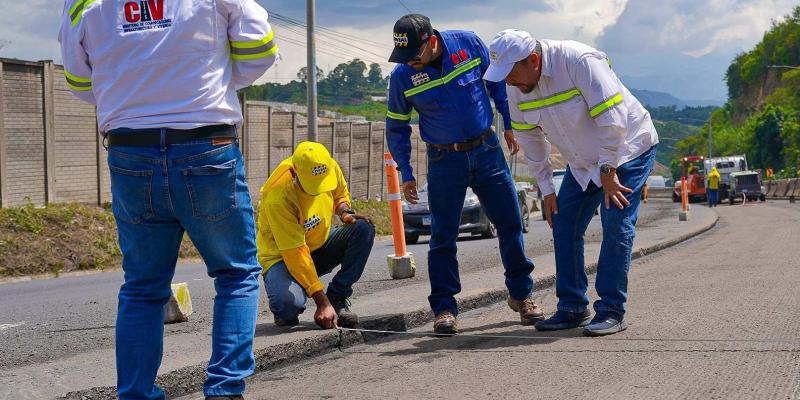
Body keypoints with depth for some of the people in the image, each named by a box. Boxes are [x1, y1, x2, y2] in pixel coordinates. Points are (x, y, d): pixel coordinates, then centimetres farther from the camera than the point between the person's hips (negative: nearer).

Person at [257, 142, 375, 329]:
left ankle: (338, 298, -10)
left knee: (364, 228, -20)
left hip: (320, 245, 6)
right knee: (289, 302, -37)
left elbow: (341, 194, 11)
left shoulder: (331, 168, -15)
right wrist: (322, 302, -35)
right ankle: (286, 314, 3)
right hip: (283, 256, -6)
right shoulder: (278, 197, -32)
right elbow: (295, 253, -32)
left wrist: (344, 211, -14)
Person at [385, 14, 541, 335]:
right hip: (444, 160, -1)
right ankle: (444, 308, 6)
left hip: (487, 150, 1)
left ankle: (522, 295, 20)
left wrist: (509, 125, 8)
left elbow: (497, 82, 6)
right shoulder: (402, 76, -12)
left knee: (510, 224, 5)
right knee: (443, 236, -3)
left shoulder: (468, 43, -11)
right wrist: (406, 173, -1)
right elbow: (396, 127, 2)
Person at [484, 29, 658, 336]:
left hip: (627, 149, -7)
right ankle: (572, 308, 9)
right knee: (564, 226, 1)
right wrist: (546, 189, 3)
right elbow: (529, 138, 4)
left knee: (616, 227, -14)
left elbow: (613, 120, -30)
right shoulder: (517, 88, -8)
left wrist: (608, 170, -25)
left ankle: (611, 311, -7)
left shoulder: (579, 61, -30)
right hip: (582, 162, 7)